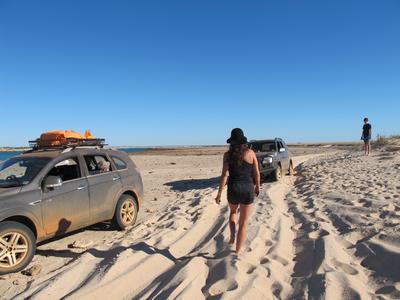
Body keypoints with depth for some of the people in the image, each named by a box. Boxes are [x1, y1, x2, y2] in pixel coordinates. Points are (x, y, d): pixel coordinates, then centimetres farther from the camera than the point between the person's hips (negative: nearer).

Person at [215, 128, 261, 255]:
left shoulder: (228, 154, -4)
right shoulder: (250, 152, -3)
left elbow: (225, 175, -10)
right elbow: (256, 173, 1)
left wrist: (219, 193, -6)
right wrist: (257, 187, 18)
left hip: (233, 189, 1)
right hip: (248, 189, 0)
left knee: (233, 212, 33)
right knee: (243, 222, 11)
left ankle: (232, 236, 21)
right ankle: (238, 251, 16)